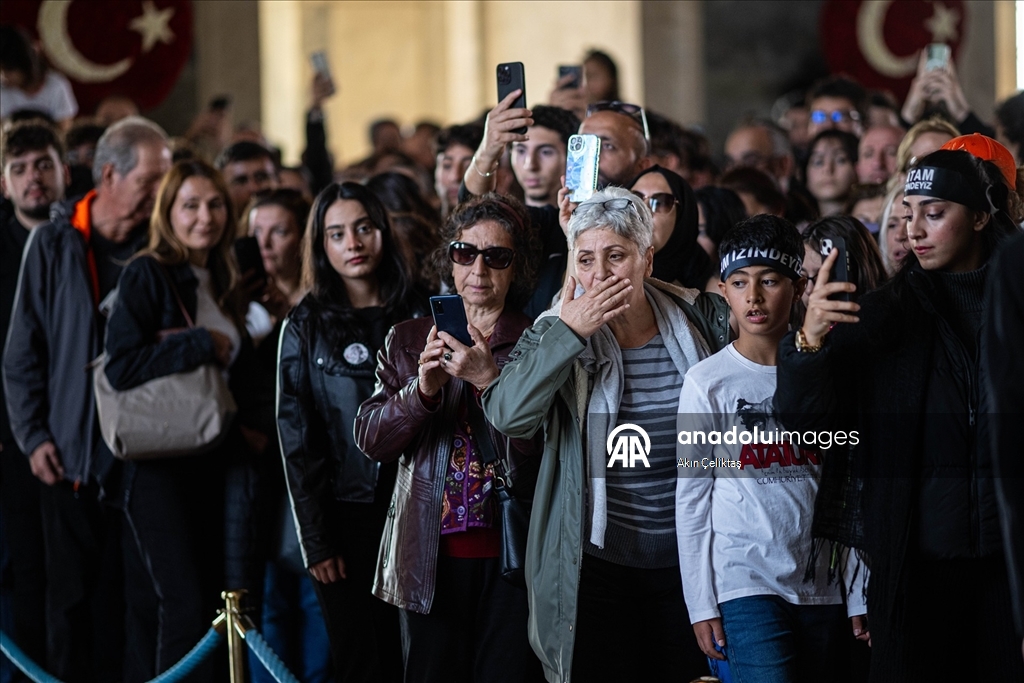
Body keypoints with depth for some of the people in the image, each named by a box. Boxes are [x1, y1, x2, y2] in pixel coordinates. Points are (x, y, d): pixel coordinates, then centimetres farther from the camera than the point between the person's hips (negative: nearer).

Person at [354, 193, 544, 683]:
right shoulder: (408, 340, 12)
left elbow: (539, 444, -8)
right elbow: (369, 439, 4)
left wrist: (489, 379, -22)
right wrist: (422, 390, -14)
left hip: (511, 554, -2)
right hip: (431, 554, 2)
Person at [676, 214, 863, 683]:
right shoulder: (707, 382, 1)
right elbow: (691, 500, 1)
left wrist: (860, 598, 5)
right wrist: (701, 605, -3)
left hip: (822, 589, 3)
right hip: (745, 586, -3)